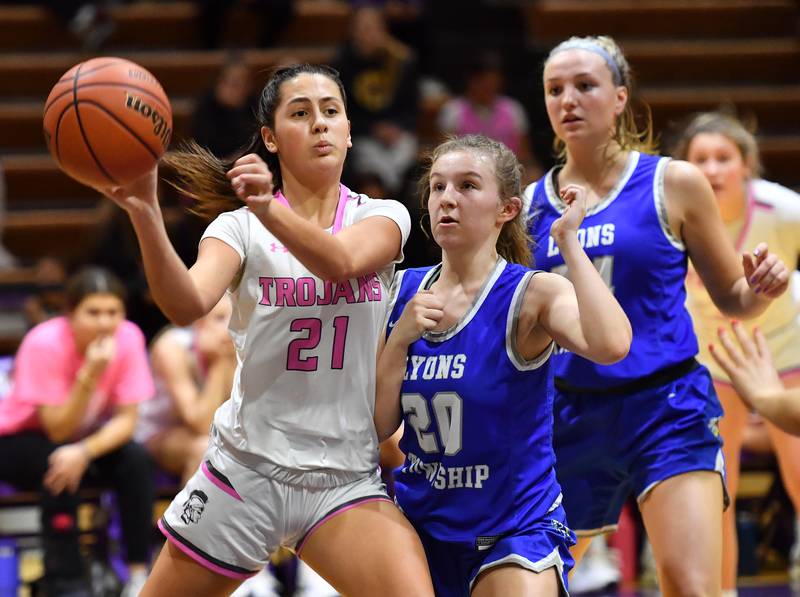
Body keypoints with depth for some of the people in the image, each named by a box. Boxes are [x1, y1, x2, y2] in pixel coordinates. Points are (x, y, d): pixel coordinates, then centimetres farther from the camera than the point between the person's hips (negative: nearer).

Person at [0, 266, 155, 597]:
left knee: (135, 458, -25)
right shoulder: (45, 344, -28)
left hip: (85, 436, 4)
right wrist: (90, 375, -40)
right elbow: (58, 430, -28)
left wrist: (84, 452, -34)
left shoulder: (127, 337, -18)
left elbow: (126, 419, -17)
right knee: (58, 468, -35)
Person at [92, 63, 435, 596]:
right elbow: (186, 305, -21)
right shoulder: (240, 227, 0)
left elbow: (342, 262, -22)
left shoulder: (383, 216, 2)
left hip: (348, 482, 0)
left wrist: (270, 211, -41)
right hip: (247, 466, 0)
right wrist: (145, 216, -38)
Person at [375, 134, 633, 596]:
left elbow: (610, 346, -34)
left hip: (517, 528, -5)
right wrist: (401, 337, -13)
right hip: (420, 525, 5)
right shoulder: (402, 293, 2)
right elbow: (376, 427, 1)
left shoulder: (532, 295, -12)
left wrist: (569, 240, -26)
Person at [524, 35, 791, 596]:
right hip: (570, 418, 4)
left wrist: (762, 287, -13)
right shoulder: (530, 204, 7)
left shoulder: (673, 183, 0)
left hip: (667, 408, -4)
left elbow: (732, 297, 7)